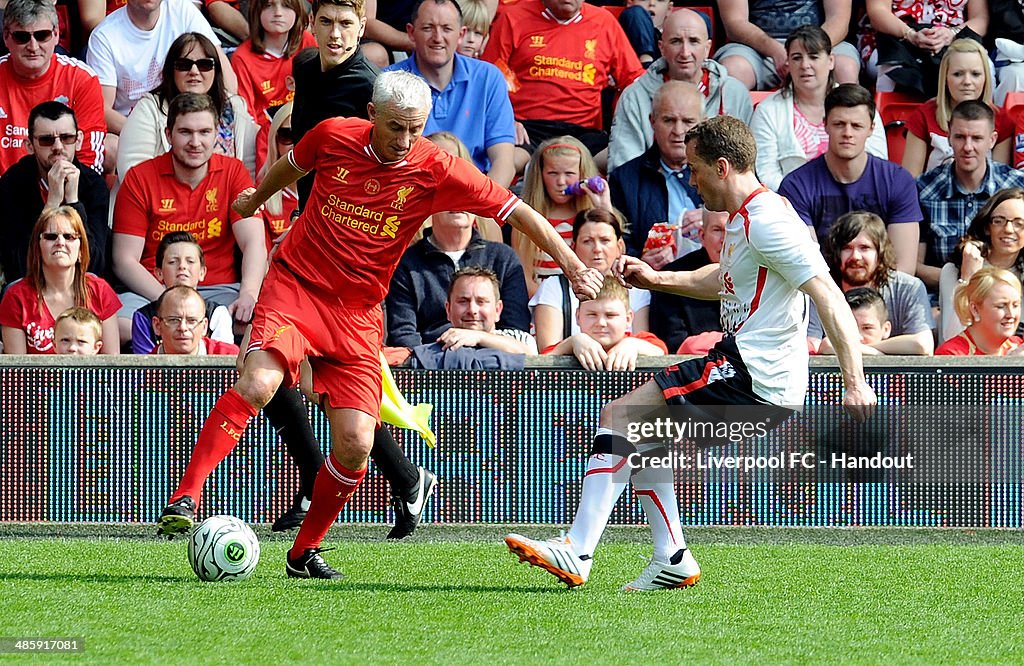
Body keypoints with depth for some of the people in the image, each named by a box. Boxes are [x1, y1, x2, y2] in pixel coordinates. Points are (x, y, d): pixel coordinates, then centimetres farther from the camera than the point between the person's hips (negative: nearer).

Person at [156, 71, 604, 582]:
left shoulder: (436, 171, -8)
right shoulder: (333, 137, -6)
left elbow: (518, 213, -3)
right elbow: (290, 165, 18)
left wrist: (572, 266, -10)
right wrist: (254, 200, 37)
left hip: (358, 314, 2)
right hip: (295, 286, -2)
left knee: (356, 444, -8)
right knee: (258, 383, -30)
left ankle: (305, 552, 13)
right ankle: (185, 499, -29)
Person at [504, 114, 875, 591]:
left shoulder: (767, 222, -17)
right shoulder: (743, 217, 15)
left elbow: (830, 297, -23)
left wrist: (855, 383, -29)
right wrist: (656, 279, 22)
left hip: (752, 377, -11)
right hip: (741, 365, 11)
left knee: (617, 417, -12)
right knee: (639, 434, 22)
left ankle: (576, 553, -14)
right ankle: (673, 560, 16)